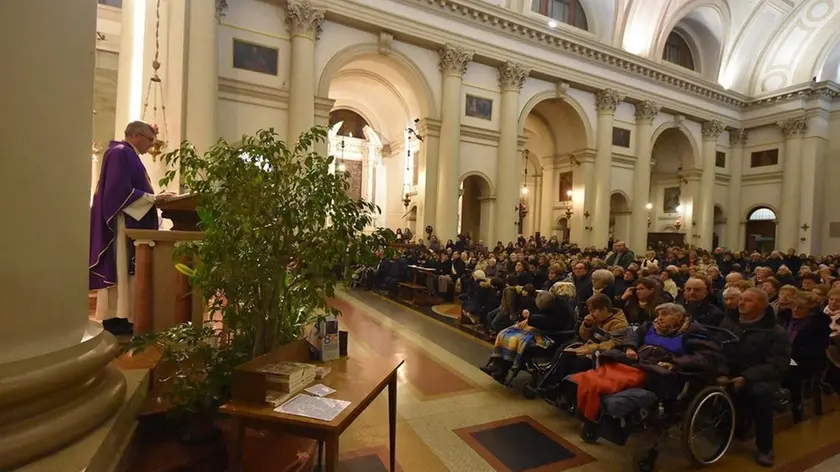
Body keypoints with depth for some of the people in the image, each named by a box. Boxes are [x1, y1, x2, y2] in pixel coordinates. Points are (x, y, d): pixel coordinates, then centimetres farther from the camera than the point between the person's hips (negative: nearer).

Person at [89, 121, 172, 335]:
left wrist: (152, 198, 10)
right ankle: (114, 319, -3)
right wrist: (153, 199, -16)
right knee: (119, 269, -8)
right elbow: (121, 191, -20)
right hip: (123, 224, -10)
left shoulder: (128, 155, 20)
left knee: (124, 269, 8)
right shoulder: (120, 153, -10)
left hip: (131, 223, 10)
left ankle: (119, 316, 12)